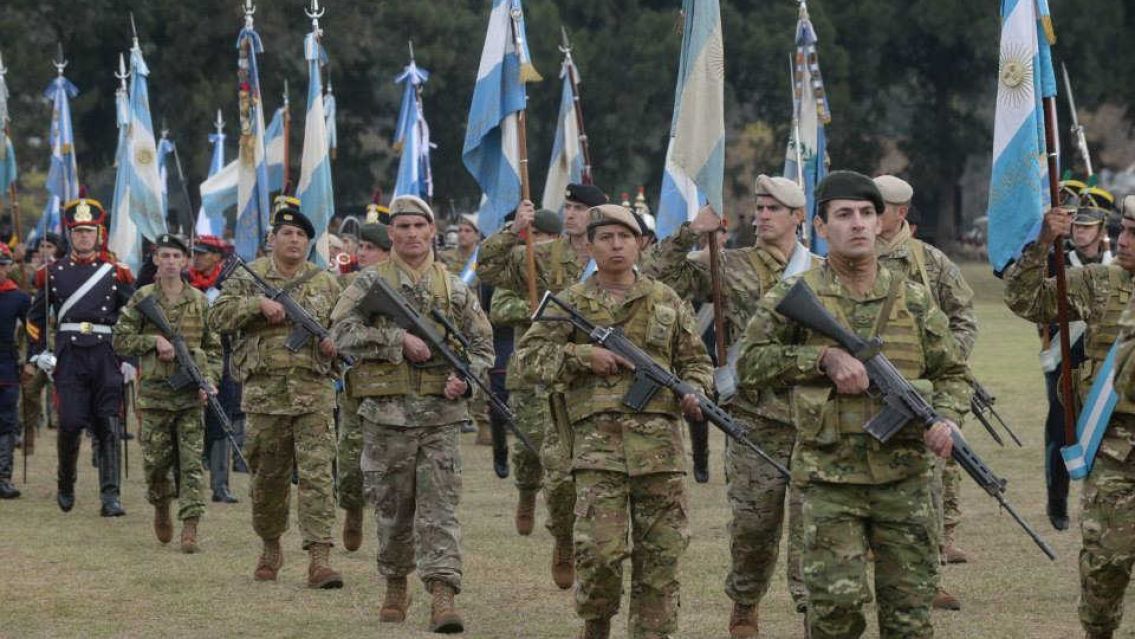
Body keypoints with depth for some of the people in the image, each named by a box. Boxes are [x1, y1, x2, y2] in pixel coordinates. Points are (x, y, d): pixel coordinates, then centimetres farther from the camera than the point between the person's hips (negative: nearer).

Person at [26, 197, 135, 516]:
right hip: (69, 356, 0)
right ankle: (65, 485, 15)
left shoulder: (116, 273, 8)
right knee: (71, 423, -9)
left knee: (108, 429, -3)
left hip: (106, 356, 0)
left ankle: (110, 497, -3)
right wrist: (35, 357, 10)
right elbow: (35, 317, 16)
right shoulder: (54, 273, 9)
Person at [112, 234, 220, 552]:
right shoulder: (142, 299, 2)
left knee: (191, 463, -6)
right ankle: (161, 507, 33)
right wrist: (155, 341, -12)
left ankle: (190, 527, -7)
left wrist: (209, 380, -4)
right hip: (155, 392, 0)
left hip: (190, 394, 0)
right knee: (155, 461, 4)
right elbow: (120, 340, 2)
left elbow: (213, 347, 12)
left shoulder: (200, 301, 6)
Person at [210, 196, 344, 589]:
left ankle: (319, 558, -16)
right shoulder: (248, 278, 6)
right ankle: (270, 548, 29)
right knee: (268, 476, 9)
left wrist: (335, 344, -4)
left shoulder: (326, 284, 12)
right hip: (264, 391, 0)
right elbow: (219, 317, -3)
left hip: (313, 393, 0)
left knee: (317, 472, -11)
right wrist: (258, 304, -16)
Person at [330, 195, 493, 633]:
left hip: (441, 415, 1)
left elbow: (482, 345, 13)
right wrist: (399, 339, -18)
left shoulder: (455, 289, 10)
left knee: (440, 507, -7)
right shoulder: (370, 283, 3)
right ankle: (395, 587, 27)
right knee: (392, 508, 9)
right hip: (386, 412, 0)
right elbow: (343, 332, -10)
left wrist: (466, 376, -7)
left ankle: (442, 594, -14)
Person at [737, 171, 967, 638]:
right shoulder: (794, 297, 0)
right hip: (829, 478, -2)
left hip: (904, 478, 2)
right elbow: (748, 365, -4)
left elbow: (951, 372, 14)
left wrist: (946, 419, -7)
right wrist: (823, 358, -15)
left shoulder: (913, 299, 7)